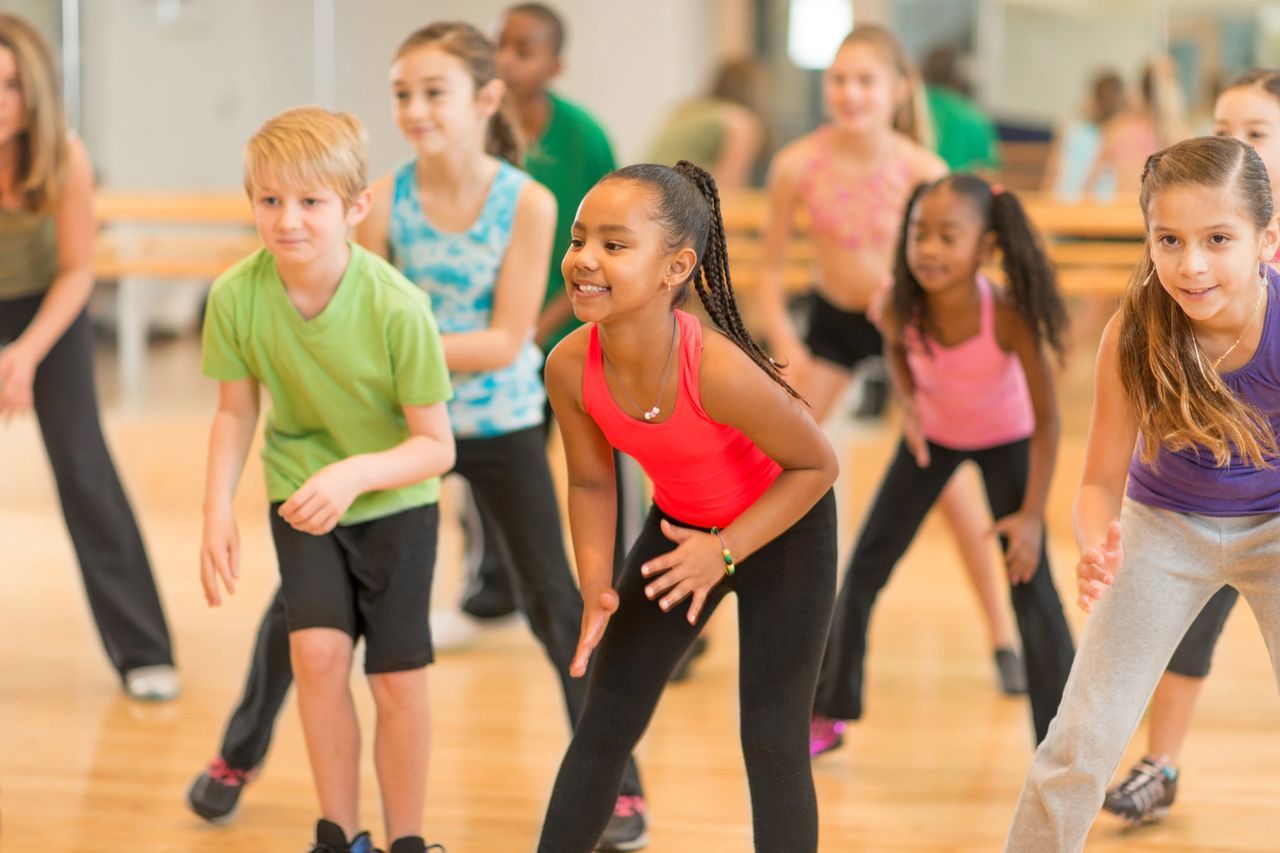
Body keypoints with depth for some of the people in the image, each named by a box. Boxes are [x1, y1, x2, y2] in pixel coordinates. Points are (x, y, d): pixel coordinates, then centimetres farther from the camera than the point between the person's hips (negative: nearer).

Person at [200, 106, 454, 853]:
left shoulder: (398, 308, -28)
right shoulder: (237, 296, -20)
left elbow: (436, 447, -21)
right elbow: (236, 411, -3)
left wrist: (356, 473, -37)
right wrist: (218, 511, -14)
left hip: (396, 500, -1)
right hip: (302, 497, 2)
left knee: (399, 680, -1)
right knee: (318, 650, -16)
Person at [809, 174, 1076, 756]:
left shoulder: (1009, 319, -37)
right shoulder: (902, 309, -29)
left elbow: (1045, 417, -24)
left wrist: (1032, 514, -25)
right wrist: (908, 402, -20)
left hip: (1005, 440, -3)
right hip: (932, 435, 3)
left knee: (1031, 585, -10)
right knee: (865, 566, 4)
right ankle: (828, 715, 21)